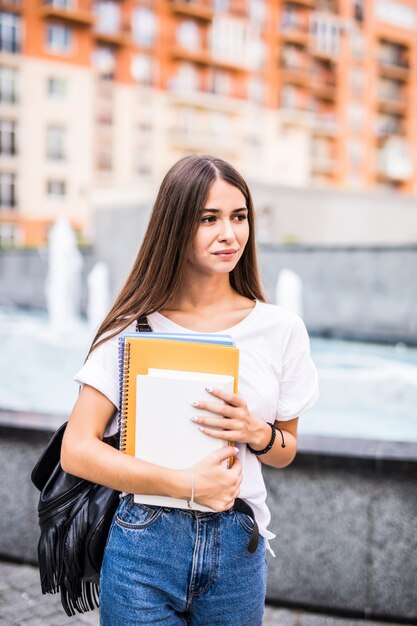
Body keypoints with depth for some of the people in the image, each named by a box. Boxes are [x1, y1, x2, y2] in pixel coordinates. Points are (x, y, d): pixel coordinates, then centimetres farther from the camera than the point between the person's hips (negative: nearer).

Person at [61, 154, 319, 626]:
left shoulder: (280, 328, -1)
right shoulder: (134, 327, -7)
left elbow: (285, 452, 10)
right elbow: (77, 450, -9)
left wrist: (257, 433, -13)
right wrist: (186, 484, -16)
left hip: (237, 548, 2)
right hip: (144, 545, -2)